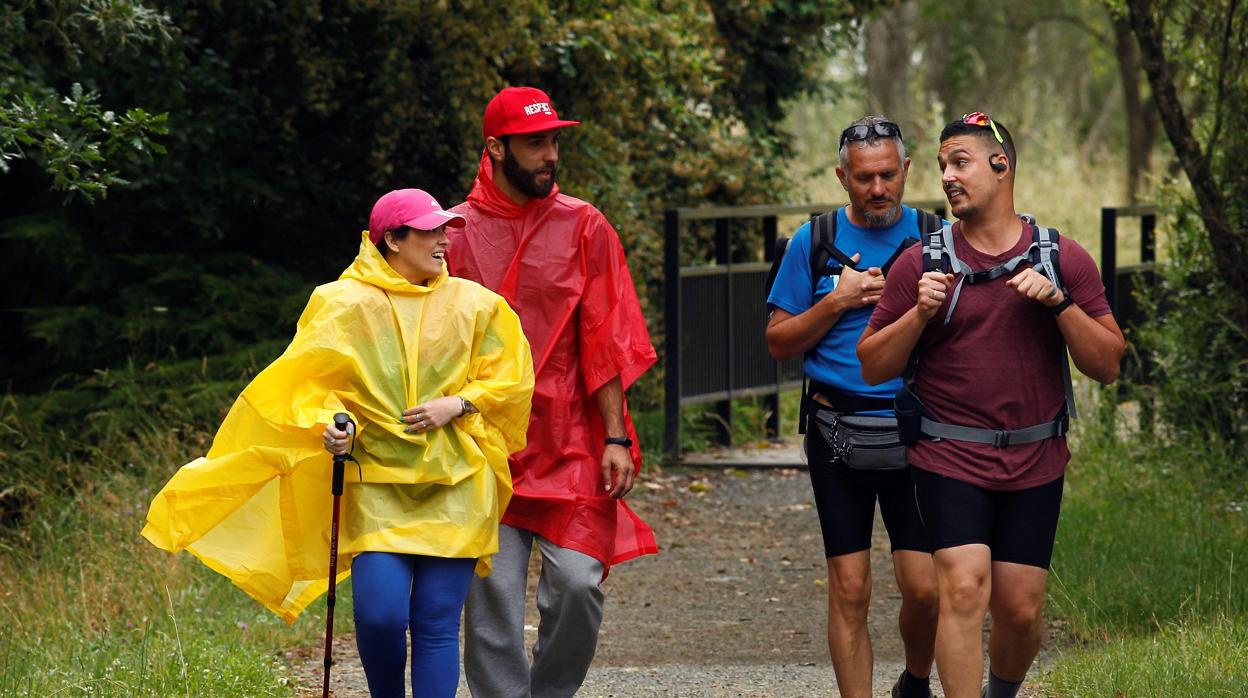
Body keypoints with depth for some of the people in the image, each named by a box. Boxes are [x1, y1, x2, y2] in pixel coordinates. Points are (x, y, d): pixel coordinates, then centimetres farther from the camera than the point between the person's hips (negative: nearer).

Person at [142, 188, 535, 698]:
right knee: (380, 615, -13)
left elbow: (510, 379, 10)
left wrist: (458, 405, -6)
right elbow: (308, 382, 4)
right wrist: (328, 423, -16)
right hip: (378, 482, -1)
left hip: (454, 488, 1)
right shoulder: (345, 306, 1)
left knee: (437, 624, -3)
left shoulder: (474, 306, 6)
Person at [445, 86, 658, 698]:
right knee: (492, 591, -4)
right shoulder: (456, 232, 3)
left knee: (579, 583, -6)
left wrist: (616, 438, -3)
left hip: (570, 441, 1)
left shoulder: (584, 227, 5)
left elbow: (606, 342, 3)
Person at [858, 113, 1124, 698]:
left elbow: (1107, 366, 1)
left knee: (1021, 609, 5)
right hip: (949, 458, -1)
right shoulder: (922, 263, 1)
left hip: (1034, 464, 2)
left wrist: (1060, 302, -13)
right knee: (964, 589, -18)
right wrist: (921, 313, -13)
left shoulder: (1065, 260, 3)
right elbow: (873, 366, 3)